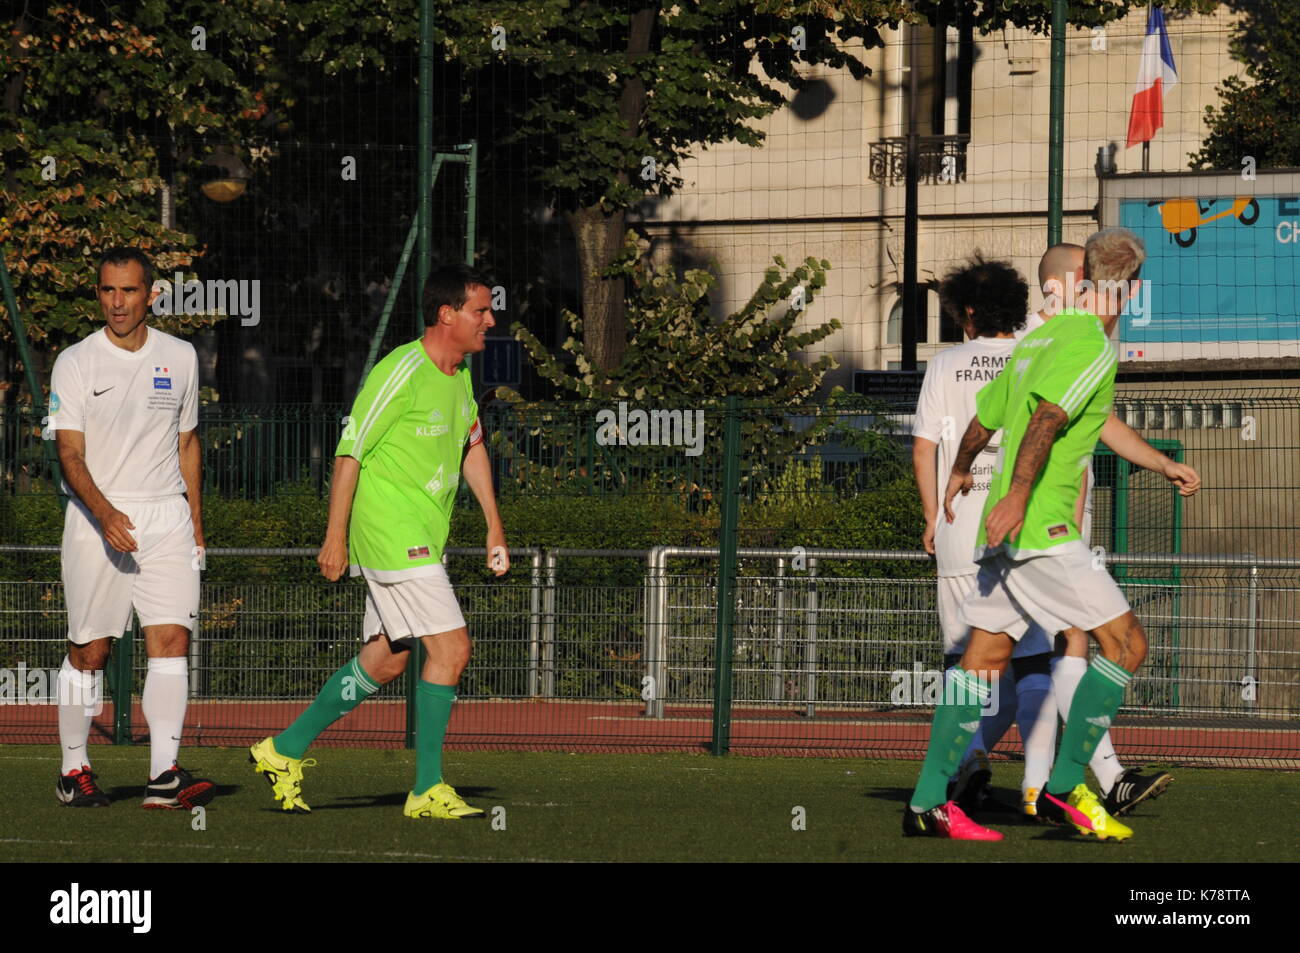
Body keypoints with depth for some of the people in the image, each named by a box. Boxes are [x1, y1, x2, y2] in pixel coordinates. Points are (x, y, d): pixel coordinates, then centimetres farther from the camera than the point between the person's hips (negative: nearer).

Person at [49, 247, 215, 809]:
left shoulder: (180, 358, 9)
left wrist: (195, 526, 18)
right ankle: (74, 771, 16)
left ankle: (164, 775, -14)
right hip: (95, 521, -2)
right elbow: (71, 454, -10)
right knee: (89, 651, 1)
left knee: (171, 638, -11)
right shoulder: (75, 363, -3)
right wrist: (105, 513, -25)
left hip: (167, 516, 2)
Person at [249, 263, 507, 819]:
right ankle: (428, 789, -7)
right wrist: (335, 538, -13)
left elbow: (473, 449, 26)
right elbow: (350, 451, -13)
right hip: (391, 535, -9)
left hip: (421, 539, 9)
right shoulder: (401, 372, -16)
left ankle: (285, 751, 24)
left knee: (384, 661, 12)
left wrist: (494, 527, 21)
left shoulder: (459, 376, 12)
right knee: (451, 647, -13)